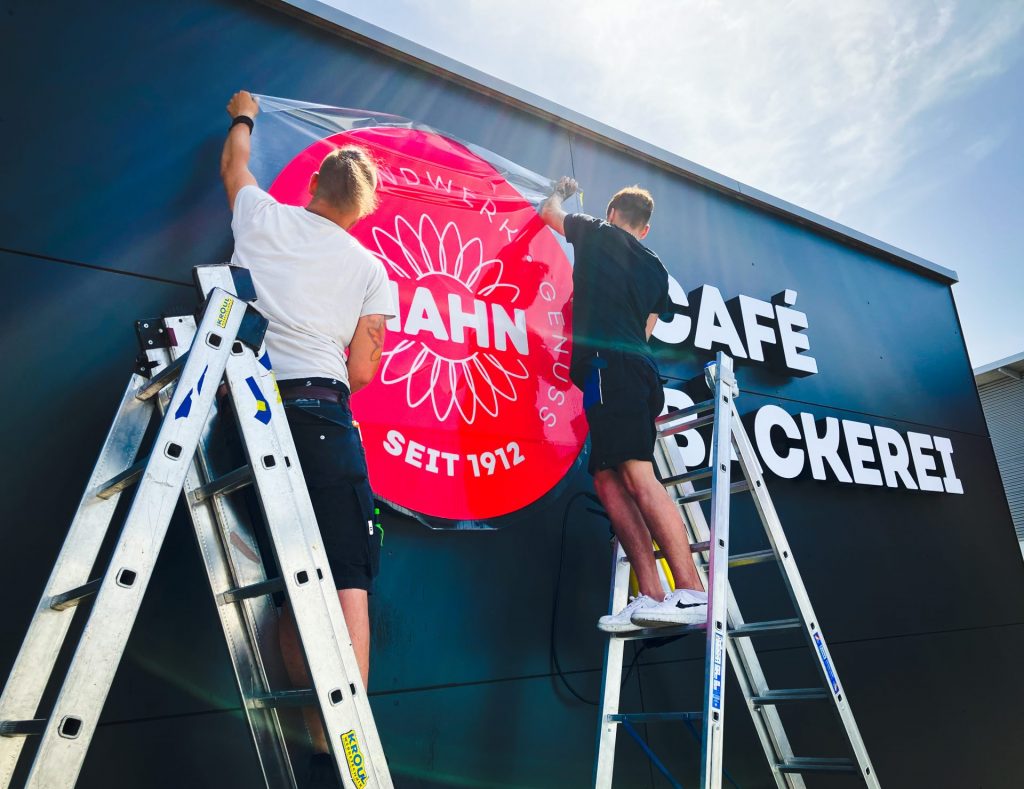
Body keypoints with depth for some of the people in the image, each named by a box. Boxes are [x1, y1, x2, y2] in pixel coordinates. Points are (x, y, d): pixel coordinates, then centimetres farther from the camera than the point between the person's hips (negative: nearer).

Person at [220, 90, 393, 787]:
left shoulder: (262, 216, 16)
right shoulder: (370, 268, 12)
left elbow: (234, 163, 39)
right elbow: (362, 373, 7)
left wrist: (243, 116, 58)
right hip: (319, 410, -3)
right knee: (347, 580, -5)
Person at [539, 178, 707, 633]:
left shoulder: (596, 234, 12)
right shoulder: (656, 270, 25)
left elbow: (549, 212, 29)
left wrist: (562, 191, 50)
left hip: (607, 364, -7)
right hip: (640, 369, 7)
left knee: (638, 476, -16)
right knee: (607, 479, 5)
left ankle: (692, 594, -23)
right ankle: (651, 596, 0)